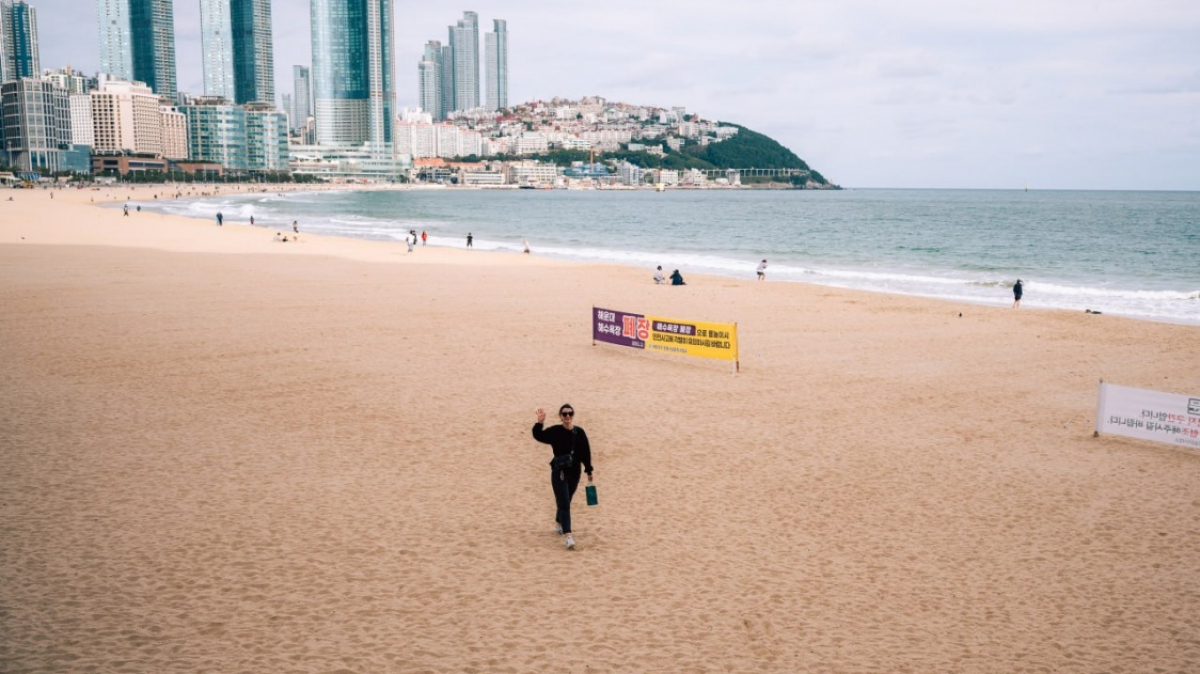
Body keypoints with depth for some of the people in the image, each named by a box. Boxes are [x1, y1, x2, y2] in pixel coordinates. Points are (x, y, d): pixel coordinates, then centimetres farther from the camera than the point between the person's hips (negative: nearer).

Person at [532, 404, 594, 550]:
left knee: (565, 502, 19)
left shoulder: (579, 432, -1)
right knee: (564, 504, -9)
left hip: (574, 472, 4)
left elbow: (586, 452, 6)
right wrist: (540, 422, -37)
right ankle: (567, 535, -13)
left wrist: (589, 471, 10)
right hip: (559, 472, -4)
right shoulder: (555, 431, -9)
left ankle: (559, 523, 45)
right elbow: (538, 435, -21)